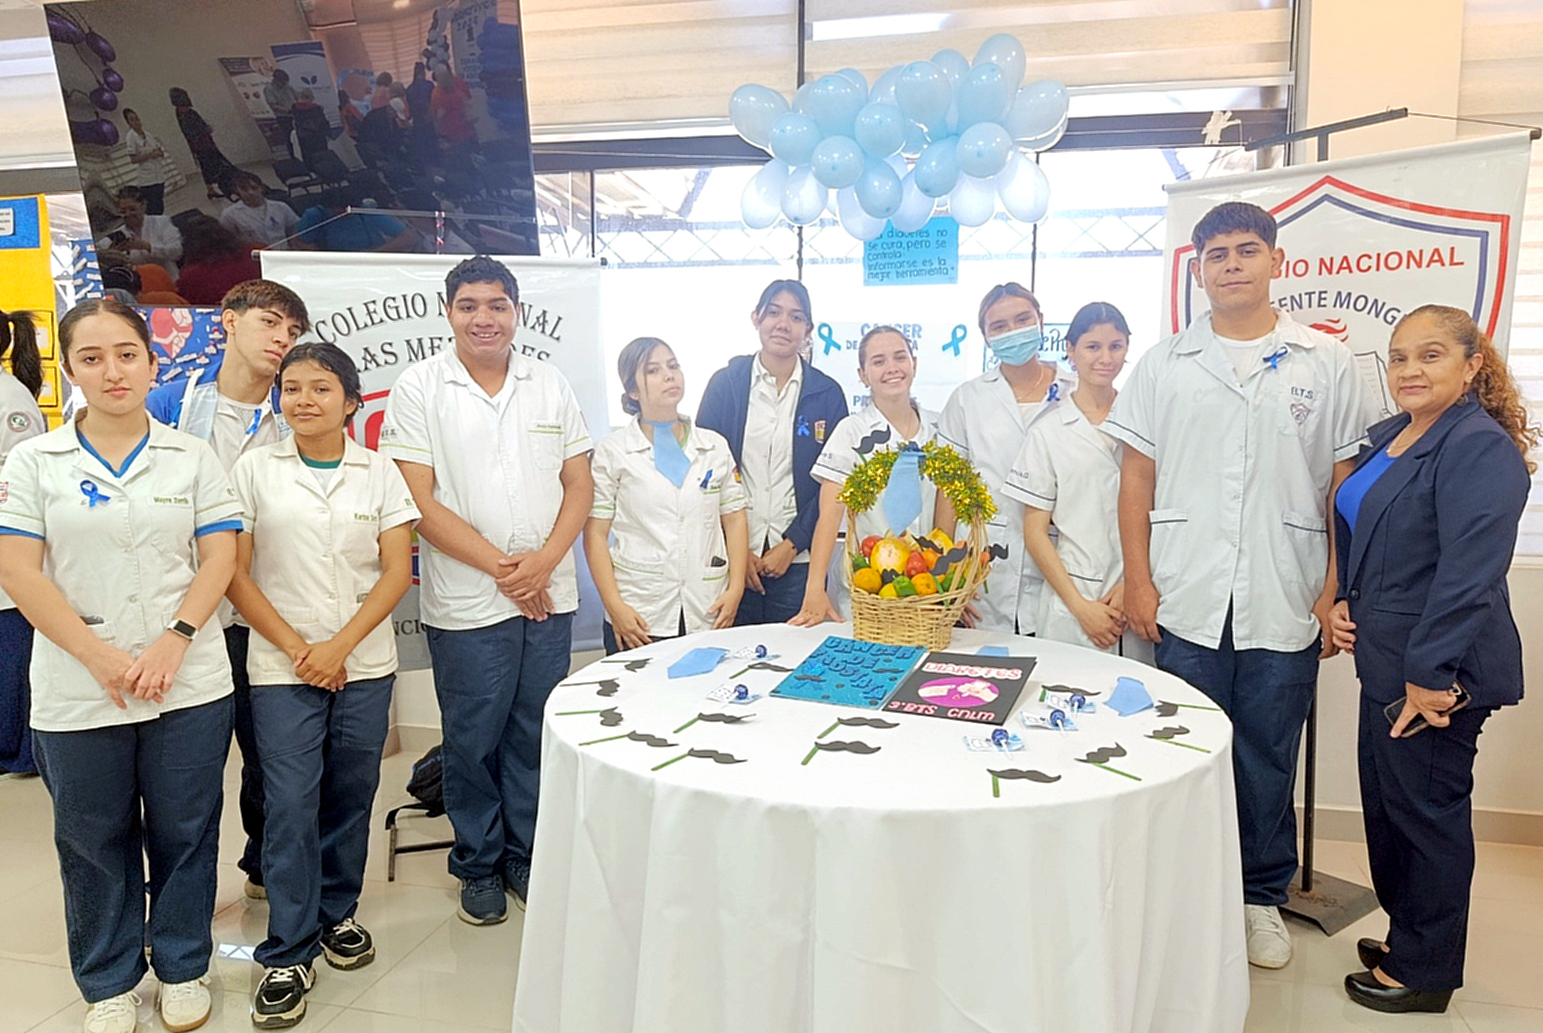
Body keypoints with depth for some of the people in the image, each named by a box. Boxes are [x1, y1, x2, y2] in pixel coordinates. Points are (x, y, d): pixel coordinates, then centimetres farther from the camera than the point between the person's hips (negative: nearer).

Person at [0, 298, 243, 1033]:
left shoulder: (192, 457, 4)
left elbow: (220, 558, 0)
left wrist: (175, 640, -14)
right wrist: (97, 655, -14)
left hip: (189, 686, 0)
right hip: (77, 693, 0)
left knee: (184, 834, 11)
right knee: (94, 843, 13)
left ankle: (182, 968, 31)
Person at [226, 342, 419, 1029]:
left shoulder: (379, 472, 3)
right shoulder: (255, 469, 0)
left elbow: (397, 570, -1)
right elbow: (235, 573, -3)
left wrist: (339, 645, -10)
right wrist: (296, 647, -9)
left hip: (365, 664, 2)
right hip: (281, 666, -1)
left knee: (351, 797, 11)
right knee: (290, 806, -2)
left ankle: (337, 913, 31)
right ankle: (288, 953, 10)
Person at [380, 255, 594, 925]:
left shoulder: (551, 385, 7)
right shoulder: (419, 388, -3)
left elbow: (580, 485, 5)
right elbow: (419, 501, -9)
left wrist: (544, 560, -11)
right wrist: (502, 567, -13)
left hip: (550, 594, 3)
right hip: (466, 602, -3)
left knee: (536, 734, 12)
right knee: (473, 741, 8)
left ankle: (527, 857, 30)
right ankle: (479, 866, 28)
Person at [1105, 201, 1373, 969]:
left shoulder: (1325, 363, 5)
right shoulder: (1165, 364, 6)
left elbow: (1347, 488, 5)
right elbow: (1137, 477, 5)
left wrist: (1337, 595, -1)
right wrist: (1137, 581, -1)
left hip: (1284, 608, 0)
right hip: (1185, 603, 1)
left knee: (1267, 758, 10)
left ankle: (1263, 894, 29)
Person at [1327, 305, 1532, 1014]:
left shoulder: (1480, 449, -17)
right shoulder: (1390, 437, 11)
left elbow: (1468, 572, -24)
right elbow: (1359, 536, 22)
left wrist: (1428, 674, -24)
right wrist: (1344, 601, 7)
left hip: (1438, 669, -9)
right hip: (1384, 660, 9)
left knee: (1426, 810, 5)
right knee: (1386, 803, 18)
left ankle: (1424, 970, 23)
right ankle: (1406, 937, 37)